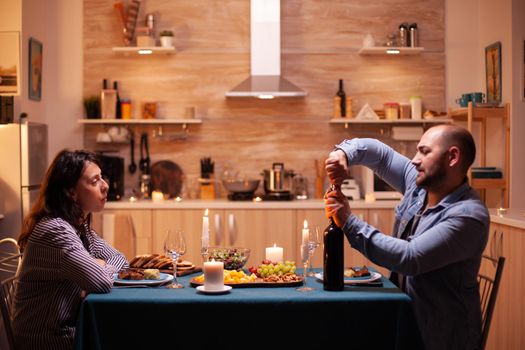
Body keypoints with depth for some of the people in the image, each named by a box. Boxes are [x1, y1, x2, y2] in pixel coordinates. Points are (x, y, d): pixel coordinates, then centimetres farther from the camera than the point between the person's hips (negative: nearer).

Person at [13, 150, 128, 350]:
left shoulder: (80, 226, 6)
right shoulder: (55, 230, -24)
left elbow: (120, 260, 9)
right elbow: (102, 283, -30)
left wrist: (99, 266, -11)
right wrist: (101, 267, -7)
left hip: (69, 326, 8)